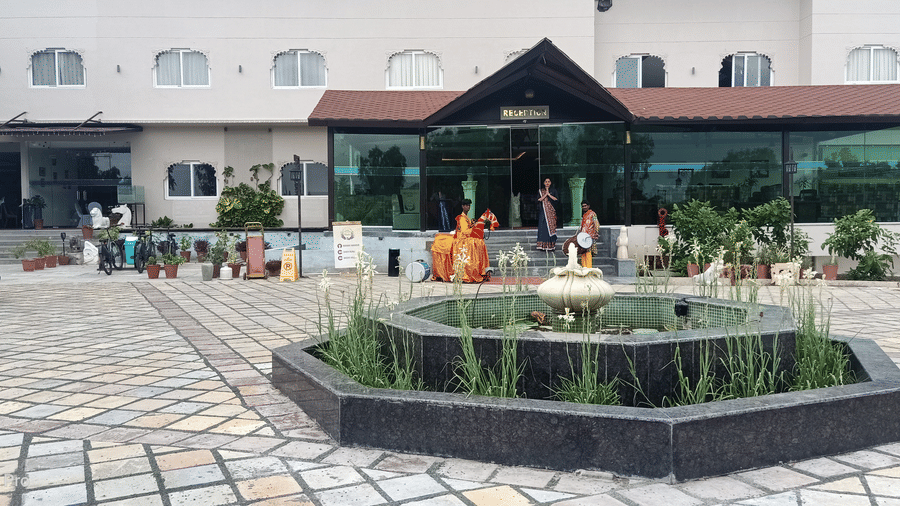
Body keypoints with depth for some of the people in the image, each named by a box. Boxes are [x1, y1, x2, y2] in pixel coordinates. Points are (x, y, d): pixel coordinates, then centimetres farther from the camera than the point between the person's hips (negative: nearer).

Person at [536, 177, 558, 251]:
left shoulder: (554, 190, 8)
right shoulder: (540, 191, 11)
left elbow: (557, 199, -3)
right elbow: (538, 200, 0)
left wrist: (549, 194, -8)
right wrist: (545, 194, -9)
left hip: (551, 212, -1)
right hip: (543, 212, 1)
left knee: (551, 227, -4)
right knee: (543, 228, -5)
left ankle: (551, 246, -1)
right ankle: (543, 246, -4)